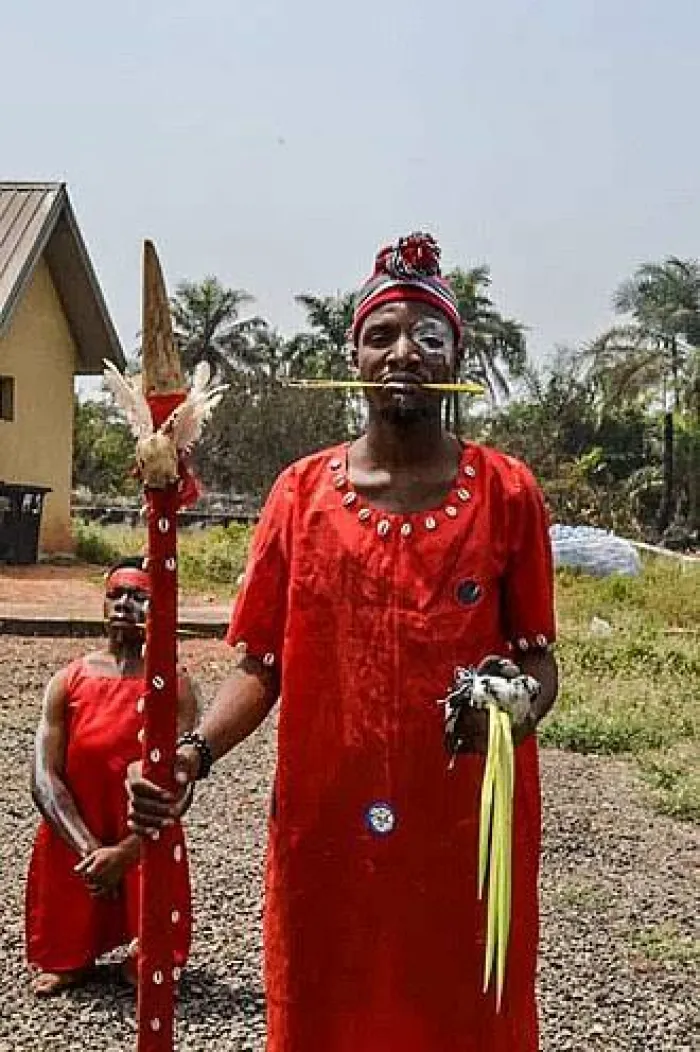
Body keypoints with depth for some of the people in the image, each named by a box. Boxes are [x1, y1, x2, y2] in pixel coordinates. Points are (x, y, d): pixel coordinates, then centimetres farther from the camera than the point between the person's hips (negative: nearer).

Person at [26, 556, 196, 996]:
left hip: (146, 848, -2)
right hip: (73, 848, 2)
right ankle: (72, 962, 35)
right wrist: (89, 849, -19)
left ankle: (139, 950, 27)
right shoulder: (69, 681, 0)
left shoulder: (176, 687, -5)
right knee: (62, 963, 6)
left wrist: (122, 853, -21)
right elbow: (44, 779, -7)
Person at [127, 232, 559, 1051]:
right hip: (324, 830, 1)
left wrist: (517, 708, -19)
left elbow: (538, 657, 3)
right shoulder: (302, 491, 2)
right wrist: (195, 754, -15)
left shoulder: (506, 492, -1)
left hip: (467, 830, -1)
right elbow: (261, 664, 2)